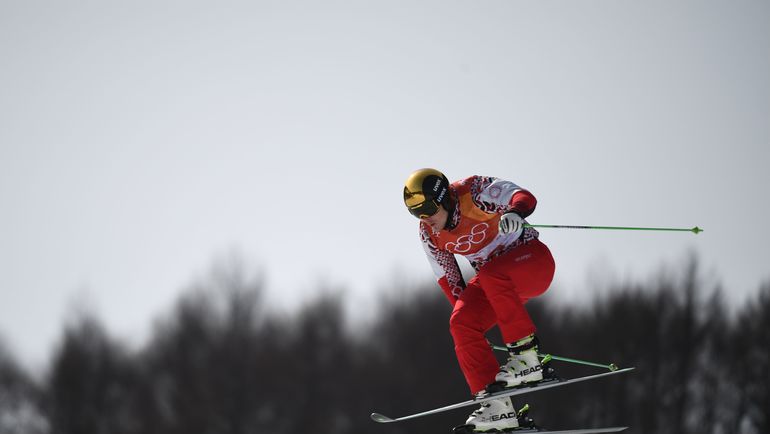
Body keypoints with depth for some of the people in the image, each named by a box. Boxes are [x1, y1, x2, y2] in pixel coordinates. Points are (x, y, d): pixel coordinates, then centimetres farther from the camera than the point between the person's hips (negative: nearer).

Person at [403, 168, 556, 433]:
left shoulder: (474, 192, -20)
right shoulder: (428, 233, -3)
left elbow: (525, 197, -31)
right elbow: (447, 278, 6)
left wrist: (514, 212, -53)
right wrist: (464, 308, -1)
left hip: (531, 258, -6)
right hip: (492, 280, 6)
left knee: (491, 274, -37)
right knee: (462, 324, -17)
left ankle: (526, 359, -33)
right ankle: (496, 406, -21)